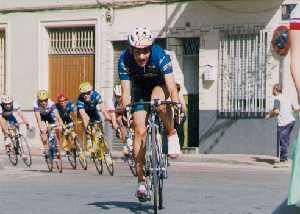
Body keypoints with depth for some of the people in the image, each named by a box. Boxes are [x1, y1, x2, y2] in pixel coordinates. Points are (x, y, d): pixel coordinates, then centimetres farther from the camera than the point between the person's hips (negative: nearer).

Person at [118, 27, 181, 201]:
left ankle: (172, 134, -10)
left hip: (159, 84, -2)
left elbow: (171, 87, -38)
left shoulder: (160, 55, -34)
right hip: (139, 89, 2)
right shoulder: (125, 60, -28)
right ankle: (141, 181, -4)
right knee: (140, 131, -9)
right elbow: (126, 92, -28)